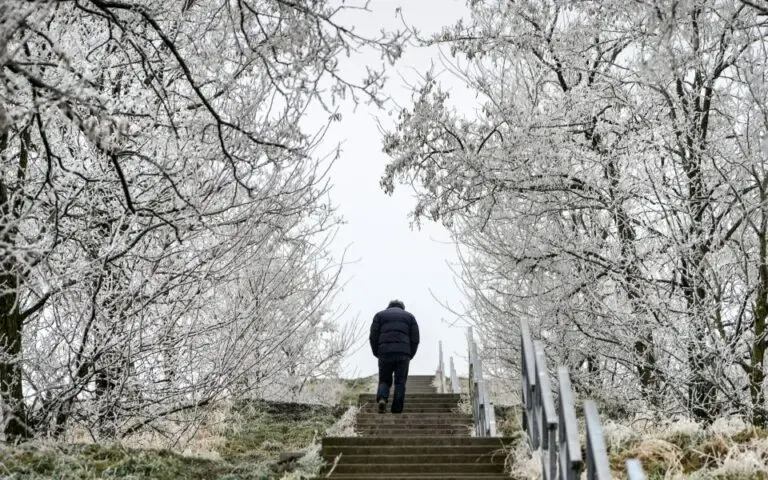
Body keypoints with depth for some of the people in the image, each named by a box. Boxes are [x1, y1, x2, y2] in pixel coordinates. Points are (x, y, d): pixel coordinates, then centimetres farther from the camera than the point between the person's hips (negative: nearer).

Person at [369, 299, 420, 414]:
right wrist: (410, 355, 15)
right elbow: (415, 338, 8)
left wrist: (377, 354, 13)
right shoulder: (409, 316, 20)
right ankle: (397, 411, -2)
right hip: (403, 355, 0)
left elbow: (373, 337, 5)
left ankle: (382, 399, -16)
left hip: (385, 354, 0)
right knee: (400, 383, 6)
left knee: (384, 381, 11)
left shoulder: (380, 315, 18)